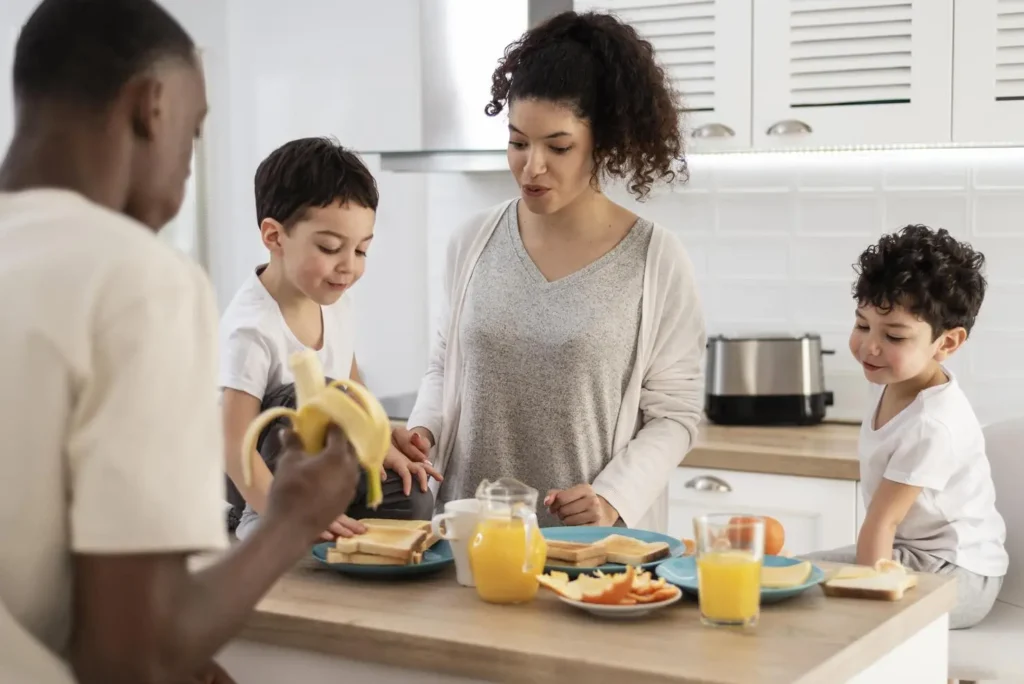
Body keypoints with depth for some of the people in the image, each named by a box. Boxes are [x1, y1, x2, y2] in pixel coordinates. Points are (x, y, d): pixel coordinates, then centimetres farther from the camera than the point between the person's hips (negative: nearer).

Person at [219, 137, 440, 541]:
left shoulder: (333, 300, -4)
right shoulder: (251, 329, -28)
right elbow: (235, 447, -33)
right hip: (265, 479, -7)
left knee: (413, 501, -13)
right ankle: (259, 523, -19)